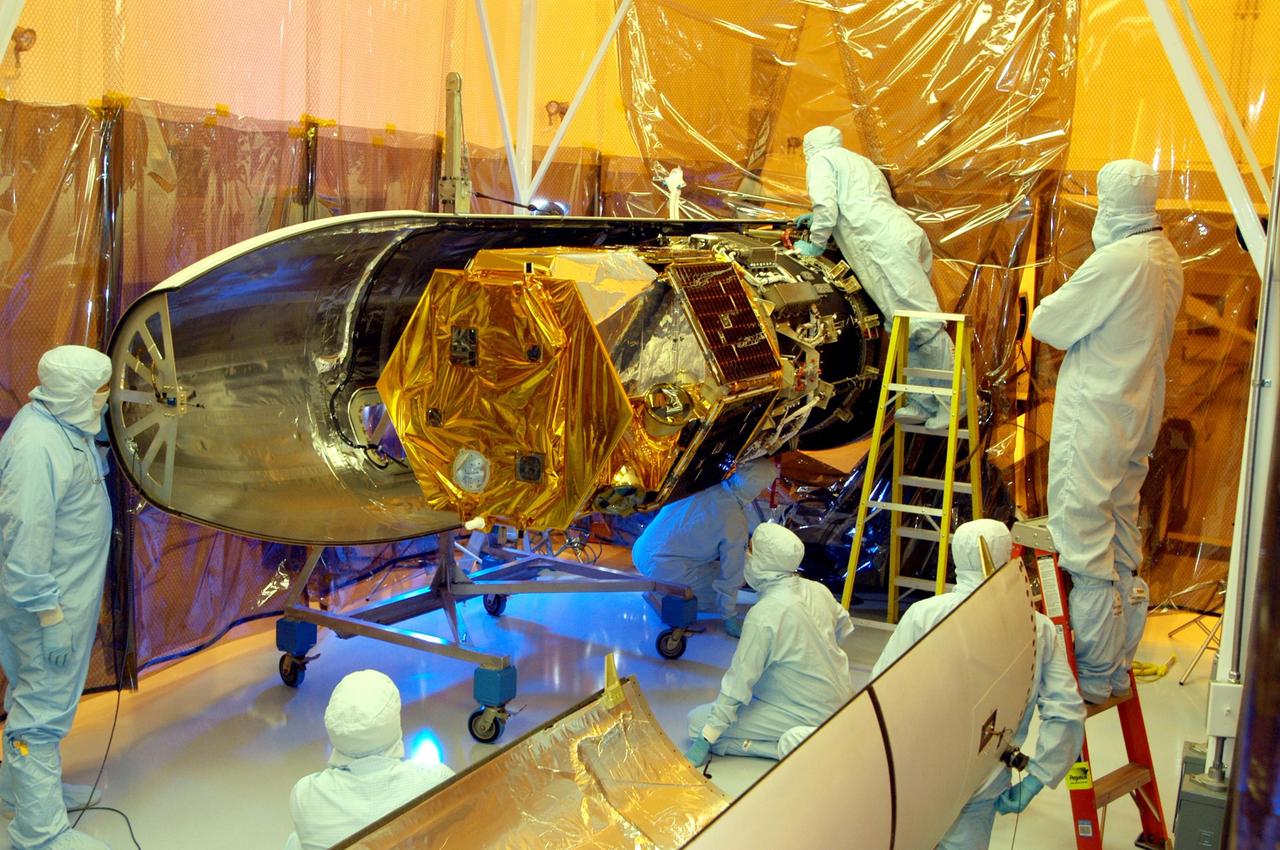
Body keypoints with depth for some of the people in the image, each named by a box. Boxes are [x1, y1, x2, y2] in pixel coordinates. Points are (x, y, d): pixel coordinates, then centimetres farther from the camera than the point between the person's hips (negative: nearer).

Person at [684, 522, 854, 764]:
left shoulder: (763, 615, -26)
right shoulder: (818, 590, -6)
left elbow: (738, 683, -23)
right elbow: (843, 628, 15)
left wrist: (704, 741, -16)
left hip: (807, 714, -8)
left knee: (697, 722, -8)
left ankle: (788, 745, -11)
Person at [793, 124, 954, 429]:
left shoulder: (821, 160, 10)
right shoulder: (860, 161, 36)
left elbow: (826, 206, -5)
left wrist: (815, 245, 8)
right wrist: (818, 219, 44)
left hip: (889, 247, -9)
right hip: (912, 240, 9)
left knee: (922, 323, -12)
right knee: (906, 326, 9)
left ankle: (953, 401, -13)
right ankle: (923, 403, 9)